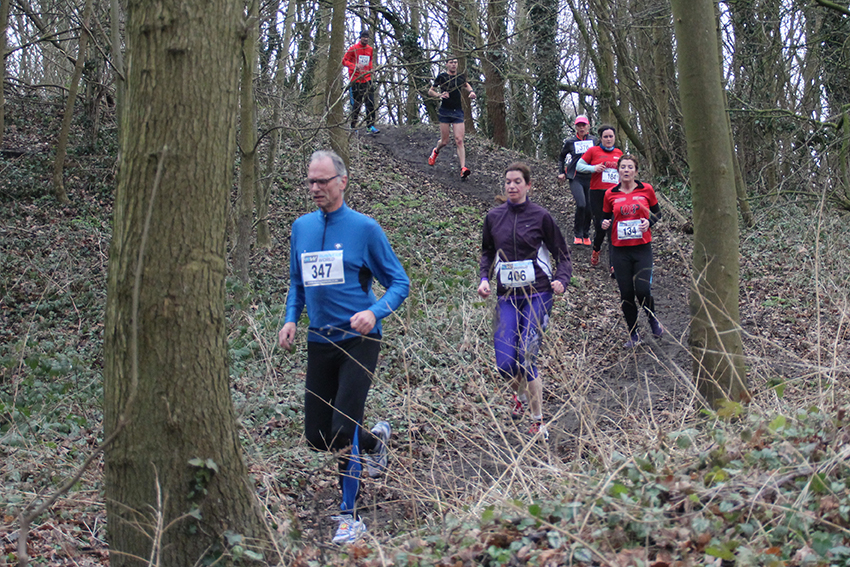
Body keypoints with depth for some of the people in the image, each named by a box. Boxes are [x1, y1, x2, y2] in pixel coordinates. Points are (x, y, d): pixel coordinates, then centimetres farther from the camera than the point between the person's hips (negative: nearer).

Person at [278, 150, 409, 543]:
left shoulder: (364, 228, -7)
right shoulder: (301, 227, 8)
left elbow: (399, 282, -4)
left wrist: (374, 312, -23)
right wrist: (291, 318, 3)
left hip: (358, 340, -5)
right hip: (319, 342, 6)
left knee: (343, 429, -13)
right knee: (318, 436, 8)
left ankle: (350, 517, 3)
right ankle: (376, 438, 40)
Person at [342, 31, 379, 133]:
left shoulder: (370, 49, 11)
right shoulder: (353, 49, -4)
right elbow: (344, 61, -4)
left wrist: (370, 70, 12)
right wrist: (354, 66, -19)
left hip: (367, 80, 4)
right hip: (355, 80, -4)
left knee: (371, 102, -6)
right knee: (356, 104, -1)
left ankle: (370, 125, -2)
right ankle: (353, 126, 11)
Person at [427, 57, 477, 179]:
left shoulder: (461, 76, 7)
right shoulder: (442, 77, -3)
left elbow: (465, 85, 31)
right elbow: (430, 91, 4)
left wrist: (471, 91, 10)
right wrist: (439, 95, -15)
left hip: (458, 111, 2)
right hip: (445, 112, -2)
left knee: (459, 140, -10)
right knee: (444, 141, 3)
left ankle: (463, 168, -17)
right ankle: (435, 151, 39)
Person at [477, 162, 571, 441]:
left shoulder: (541, 216, -1)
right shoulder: (494, 217, 8)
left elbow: (562, 253, 5)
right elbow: (488, 252, 22)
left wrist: (562, 279, -13)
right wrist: (484, 278, 6)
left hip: (537, 294, -3)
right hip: (507, 296, 3)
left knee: (526, 358, -13)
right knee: (505, 364, -6)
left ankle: (538, 422, 4)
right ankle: (520, 394, 31)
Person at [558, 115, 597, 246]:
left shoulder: (594, 141, 10)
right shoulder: (570, 142, 6)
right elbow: (561, 158, 20)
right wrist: (561, 172, 11)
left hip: (590, 178, 2)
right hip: (575, 178, -2)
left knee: (589, 208, 1)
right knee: (581, 204, -21)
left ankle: (586, 235, 21)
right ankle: (577, 235, -7)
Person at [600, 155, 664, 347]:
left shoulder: (646, 190, 1)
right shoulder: (610, 194, 2)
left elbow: (657, 213, 12)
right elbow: (606, 217, 14)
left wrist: (649, 222, -9)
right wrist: (605, 224, -9)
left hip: (642, 247, -1)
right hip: (620, 250, 1)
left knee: (642, 290, -12)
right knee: (626, 294, 3)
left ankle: (653, 319, 19)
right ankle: (633, 334, 19)